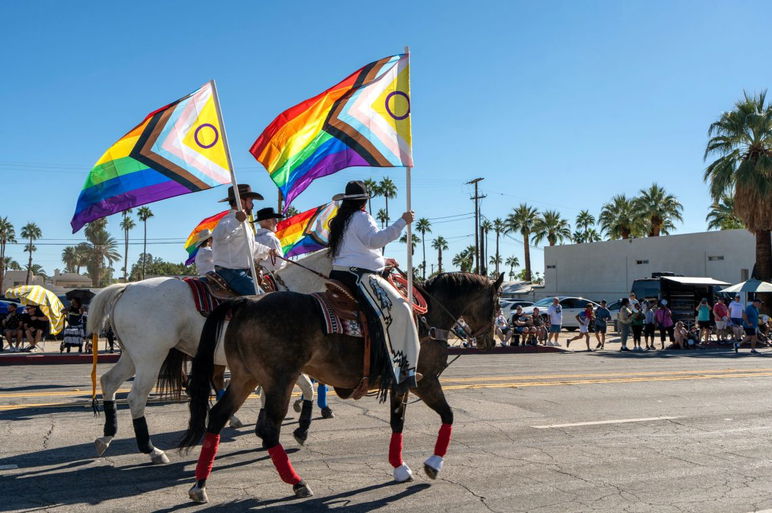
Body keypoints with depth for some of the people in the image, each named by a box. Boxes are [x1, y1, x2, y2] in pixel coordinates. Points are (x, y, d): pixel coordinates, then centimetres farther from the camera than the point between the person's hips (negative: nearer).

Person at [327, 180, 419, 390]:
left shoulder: (339, 221, 23)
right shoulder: (361, 217, -5)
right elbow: (375, 239, -23)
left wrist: (382, 261, 31)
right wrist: (402, 222, -21)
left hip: (339, 274, 10)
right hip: (360, 276, -10)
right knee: (398, 310, -18)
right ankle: (401, 370, -27)